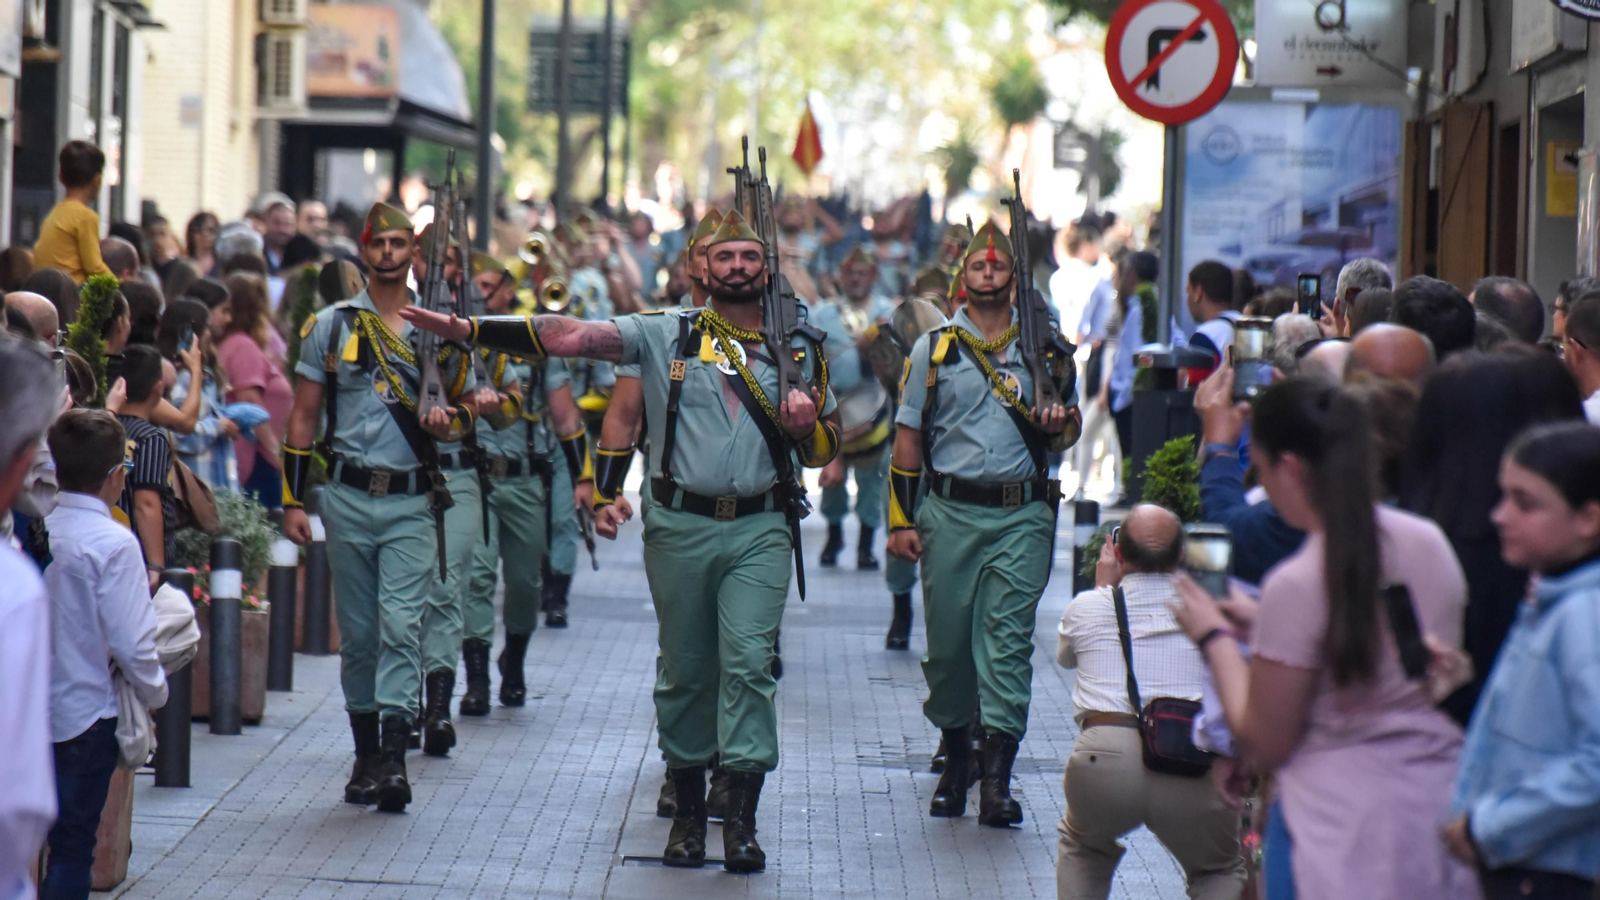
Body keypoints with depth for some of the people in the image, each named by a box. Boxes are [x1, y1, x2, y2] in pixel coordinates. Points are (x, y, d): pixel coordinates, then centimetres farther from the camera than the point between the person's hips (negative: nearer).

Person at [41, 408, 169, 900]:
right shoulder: (114, 544, -18)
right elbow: (131, 641, -17)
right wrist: (155, 693, 1)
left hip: (31, 708, 5)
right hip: (86, 714, -5)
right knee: (73, 845, 3)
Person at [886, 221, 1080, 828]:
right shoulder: (934, 348, 9)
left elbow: (1069, 430, 17)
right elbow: (908, 437, 8)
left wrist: (1060, 426, -9)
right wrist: (901, 519, 1)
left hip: (1022, 515, -1)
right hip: (949, 512, 1)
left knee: (1008, 641, -8)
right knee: (946, 642, 4)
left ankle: (997, 780, -11)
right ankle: (955, 761, 22)